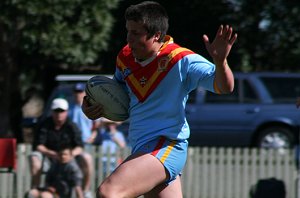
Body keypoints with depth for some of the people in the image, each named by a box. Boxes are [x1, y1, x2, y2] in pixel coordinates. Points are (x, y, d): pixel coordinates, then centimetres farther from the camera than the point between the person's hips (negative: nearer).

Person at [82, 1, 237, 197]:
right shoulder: (125, 58, 7)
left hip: (166, 148, -9)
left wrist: (220, 61, -42)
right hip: (142, 149, 9)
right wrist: (95, 107, 3)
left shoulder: (181, 61, -14)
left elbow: (224, 87, -21)